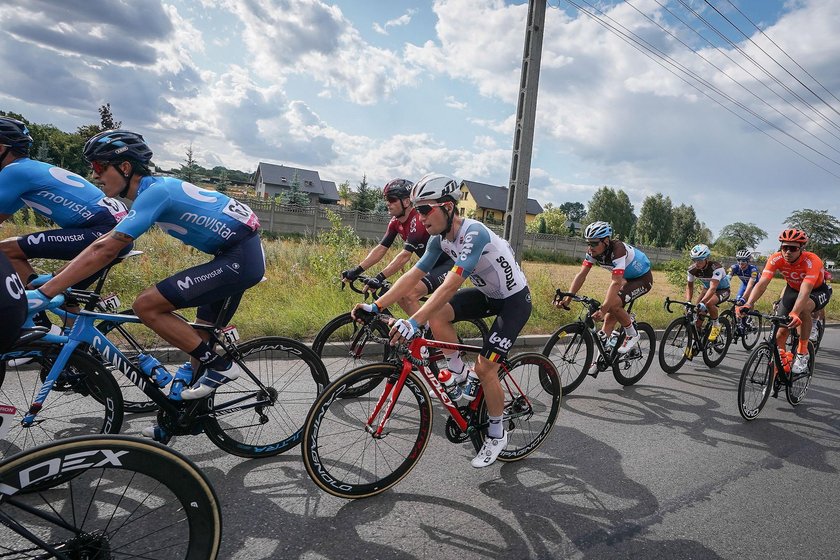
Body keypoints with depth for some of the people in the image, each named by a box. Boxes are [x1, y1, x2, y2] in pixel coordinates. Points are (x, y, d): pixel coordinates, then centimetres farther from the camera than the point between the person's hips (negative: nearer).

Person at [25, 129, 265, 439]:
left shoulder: (154, 191, -14)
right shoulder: (155, 188, 14)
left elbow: (104, 251, -19)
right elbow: (106, 240, 19)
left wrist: (43, 293, -15)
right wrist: (55, 279, 17)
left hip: (238, 259, -10)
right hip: (244, 256, 10)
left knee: (147, 305, -11)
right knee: (200, 339, 16)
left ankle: (221, 366, -4)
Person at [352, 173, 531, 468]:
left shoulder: (474, 233, -32)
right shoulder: (440, 238, -7)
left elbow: (451, 285, -42)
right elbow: (413, 275, -8)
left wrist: (413, 322, -49)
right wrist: (376, 306, -15)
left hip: (514, 300, -7)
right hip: (487, 294, 8)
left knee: (485, 367, -11)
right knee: (436, 314, -14)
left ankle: (496, 435, 15)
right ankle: (464, 379, 5)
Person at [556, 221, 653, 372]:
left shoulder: (618, 250, -36)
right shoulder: (593, 251, -15)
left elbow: (616, 282, -42)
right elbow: (581, 275, -18)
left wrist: (603, 309, -49)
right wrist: (567, 298, -29)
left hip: (643, 278, -7)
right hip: (627, 278, 7)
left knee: (613, 304, -28)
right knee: (610, 316, 0)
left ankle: (632, 335, -3)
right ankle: (600, 358, 7)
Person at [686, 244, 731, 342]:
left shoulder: (716, 267, -33)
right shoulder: (692, 269, -18)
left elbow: (713, 288, -42)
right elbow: (689, 286, -9)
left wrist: (702, 302, -54)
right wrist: (688, 302, -24)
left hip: (722, 290, -5)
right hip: (707, 289, 5)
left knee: (709, 303, -34)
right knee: (698, 309, -13)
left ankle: (716, 325, -9)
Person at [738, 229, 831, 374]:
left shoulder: (812, 261, -34)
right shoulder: (776, 259, -25)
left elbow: (805, 291, -46)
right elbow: (762, 283, -34)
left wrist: (794, 314, -61)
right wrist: (748, 304, -51)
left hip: (817, 291, -3)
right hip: (793, 289, 4)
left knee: (804, 307, -36)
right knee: (781, 330, -6)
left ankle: (802, 352, -19)